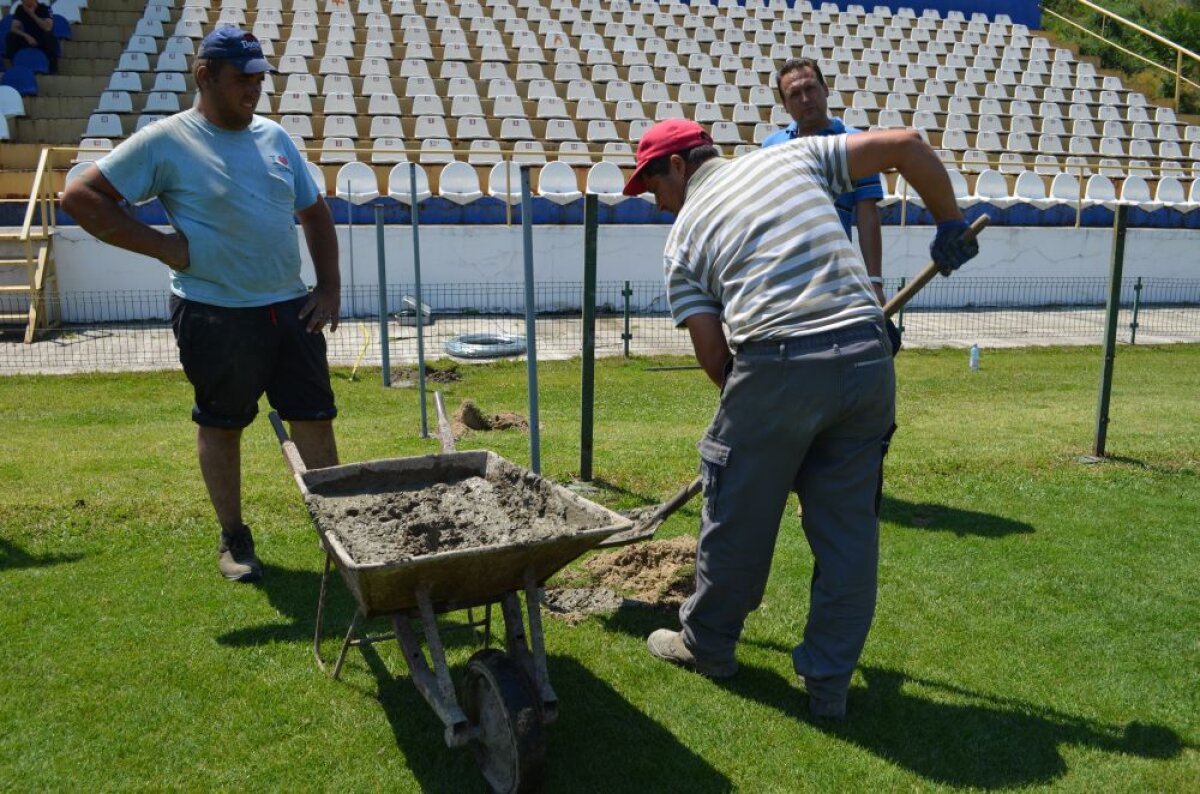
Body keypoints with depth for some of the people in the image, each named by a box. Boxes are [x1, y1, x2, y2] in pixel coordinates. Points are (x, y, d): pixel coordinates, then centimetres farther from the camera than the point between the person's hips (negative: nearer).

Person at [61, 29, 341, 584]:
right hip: (216, 314, -4)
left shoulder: (274, 137, 10)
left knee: (315, 417, 6)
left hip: (290, 307, 5)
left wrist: (329, 288, 7)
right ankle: (233, 539, 25)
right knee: (221, 425, 9)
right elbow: (81, 196, -6)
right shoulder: (166, 141, -6)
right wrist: (161, 245, -11)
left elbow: (315, 213, 16)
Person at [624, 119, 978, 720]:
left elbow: (713, 356, 5)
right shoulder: (792, 156, 17)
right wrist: (949, 224, 23)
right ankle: (828, 683, 23)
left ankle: (708, 643, 35)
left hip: (776, 366, -3)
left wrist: (748, 407, 22)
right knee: (849, 528, 13)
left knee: (738, 516, 16)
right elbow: (907, 143, 12)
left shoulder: (682, 240, 10)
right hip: (867, 357, 4)